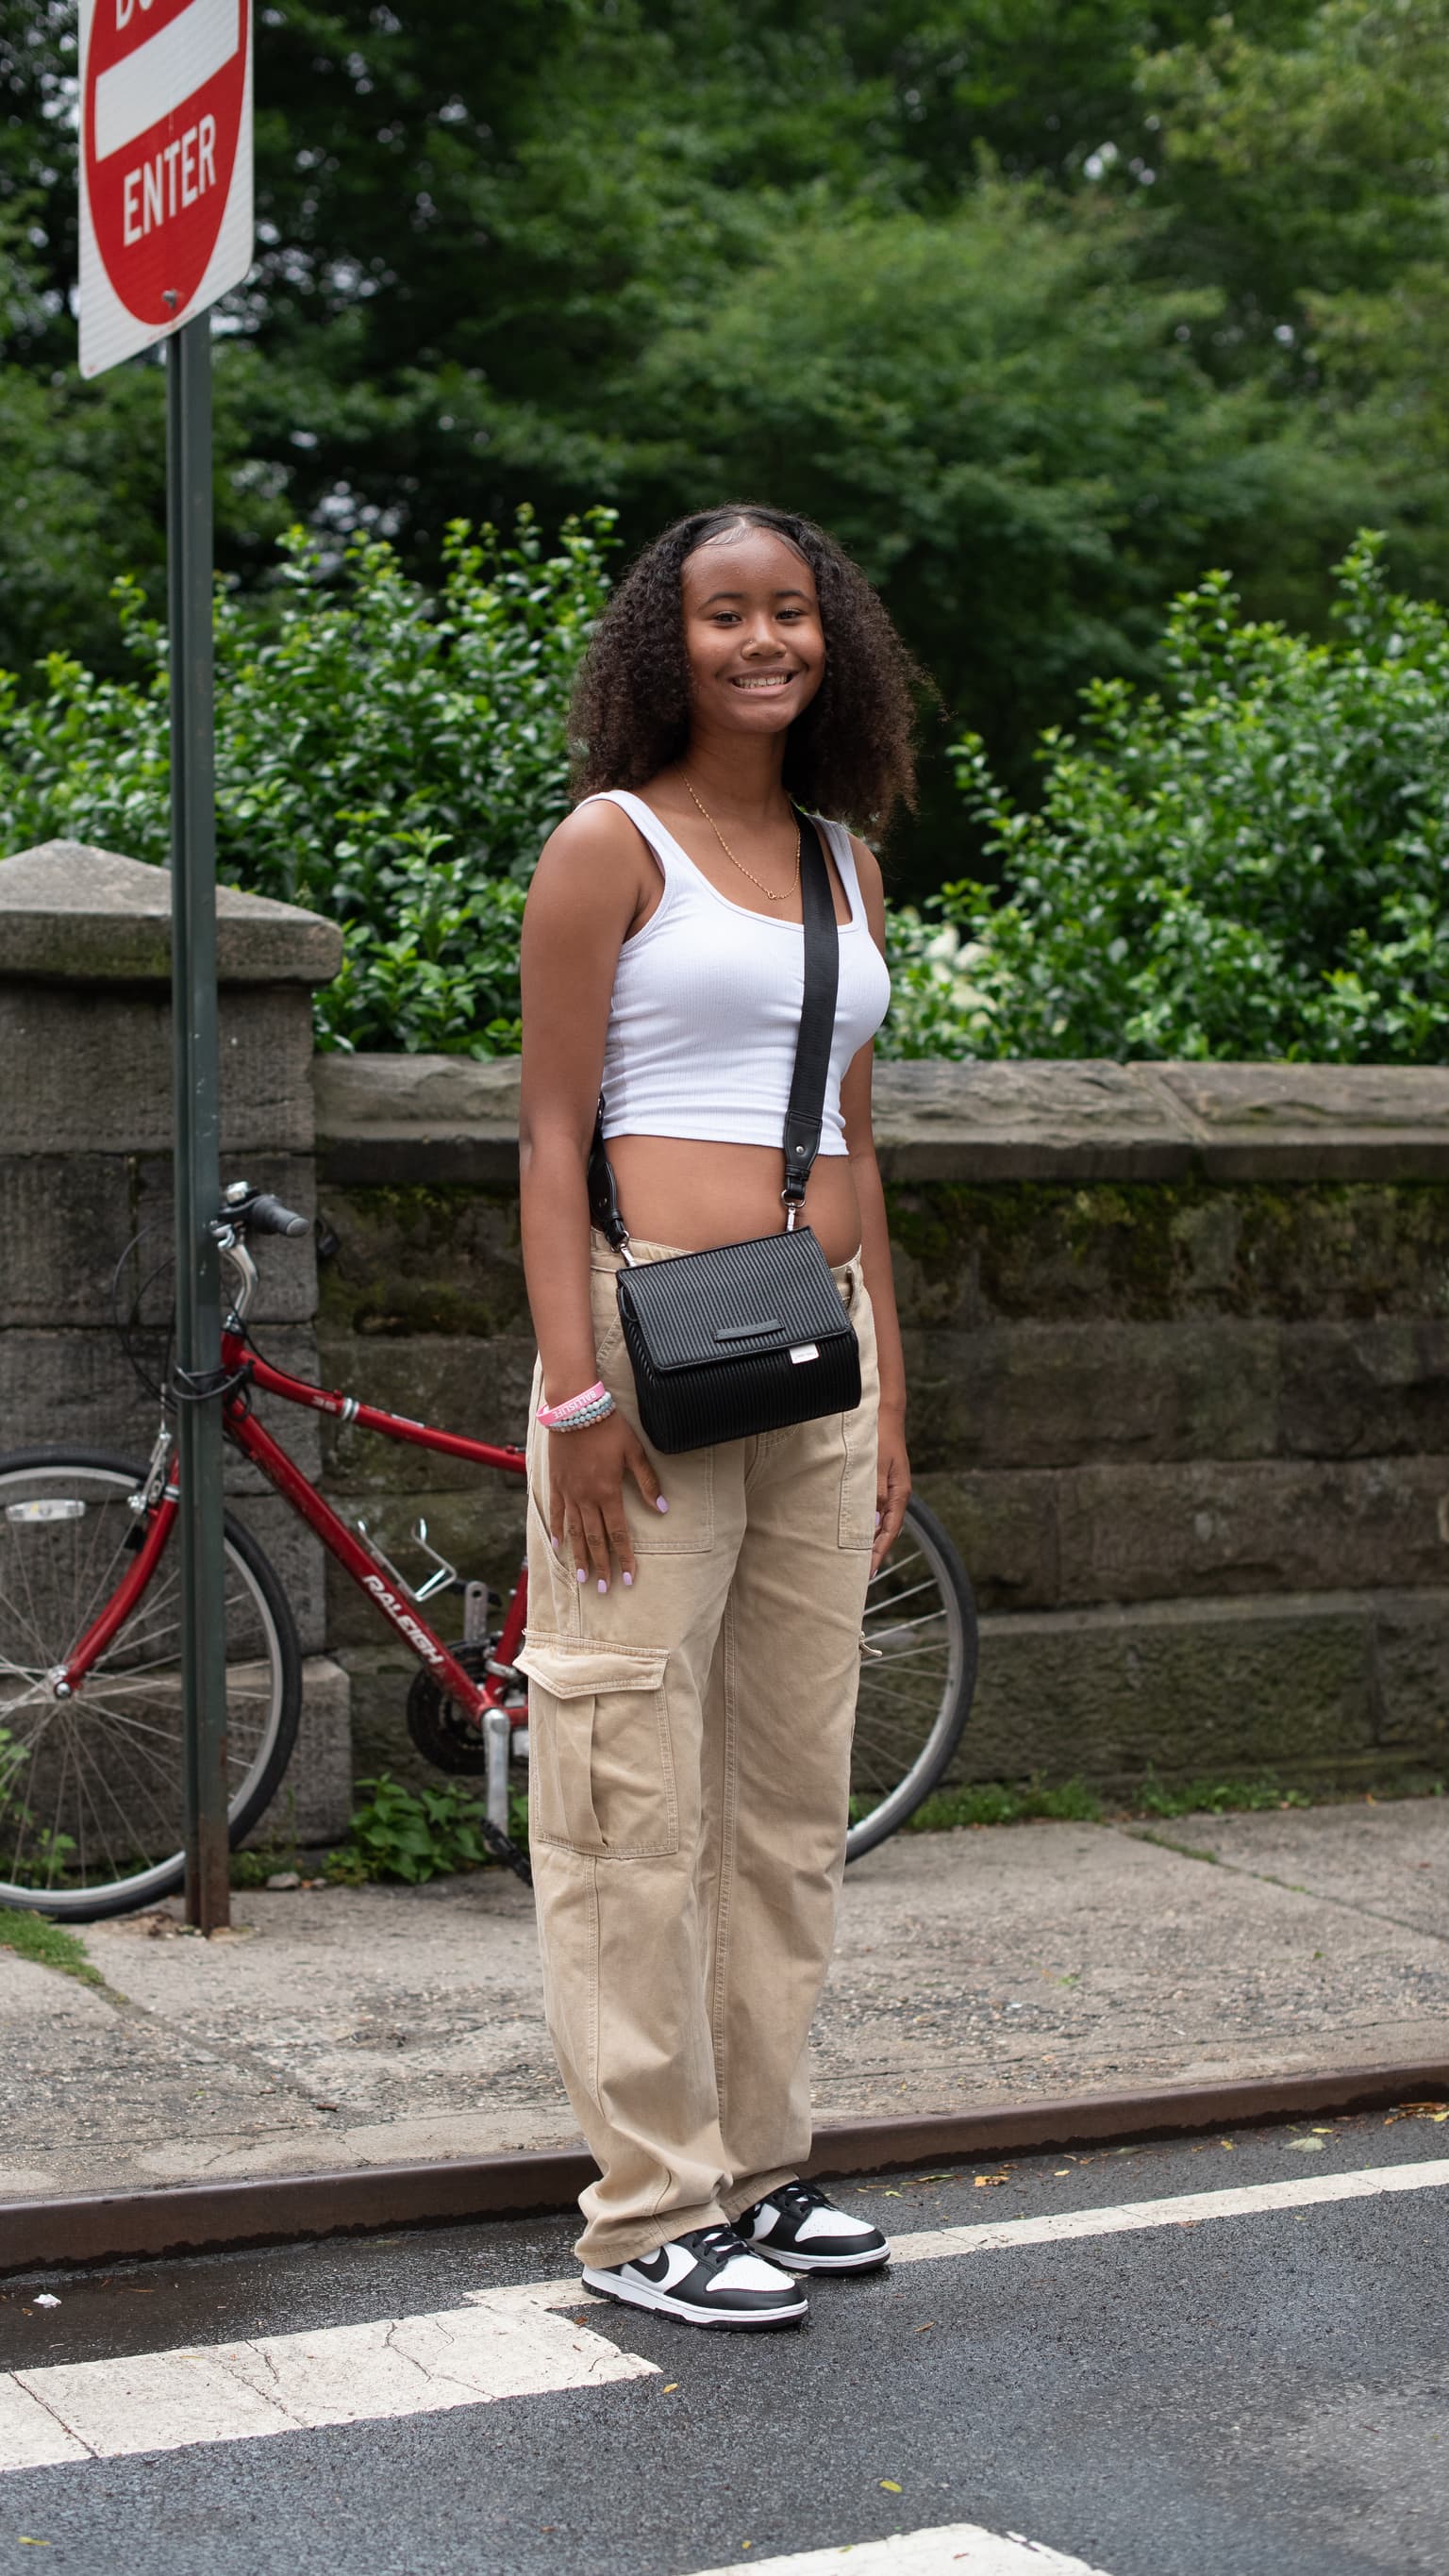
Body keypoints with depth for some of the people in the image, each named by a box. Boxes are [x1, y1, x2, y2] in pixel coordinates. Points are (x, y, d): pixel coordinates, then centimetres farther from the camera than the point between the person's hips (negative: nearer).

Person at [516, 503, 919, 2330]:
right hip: (653, 1324, -7)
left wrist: (889, 1394, 15)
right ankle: (652, 2209, 7)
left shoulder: (846, 864, 16)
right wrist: (578, 1392, -15)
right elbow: (550, 1137, -7)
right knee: (637, 1786, -3)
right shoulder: (611, 844, -2)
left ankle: (758, 2162, 23)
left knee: (794, 1783, 11)